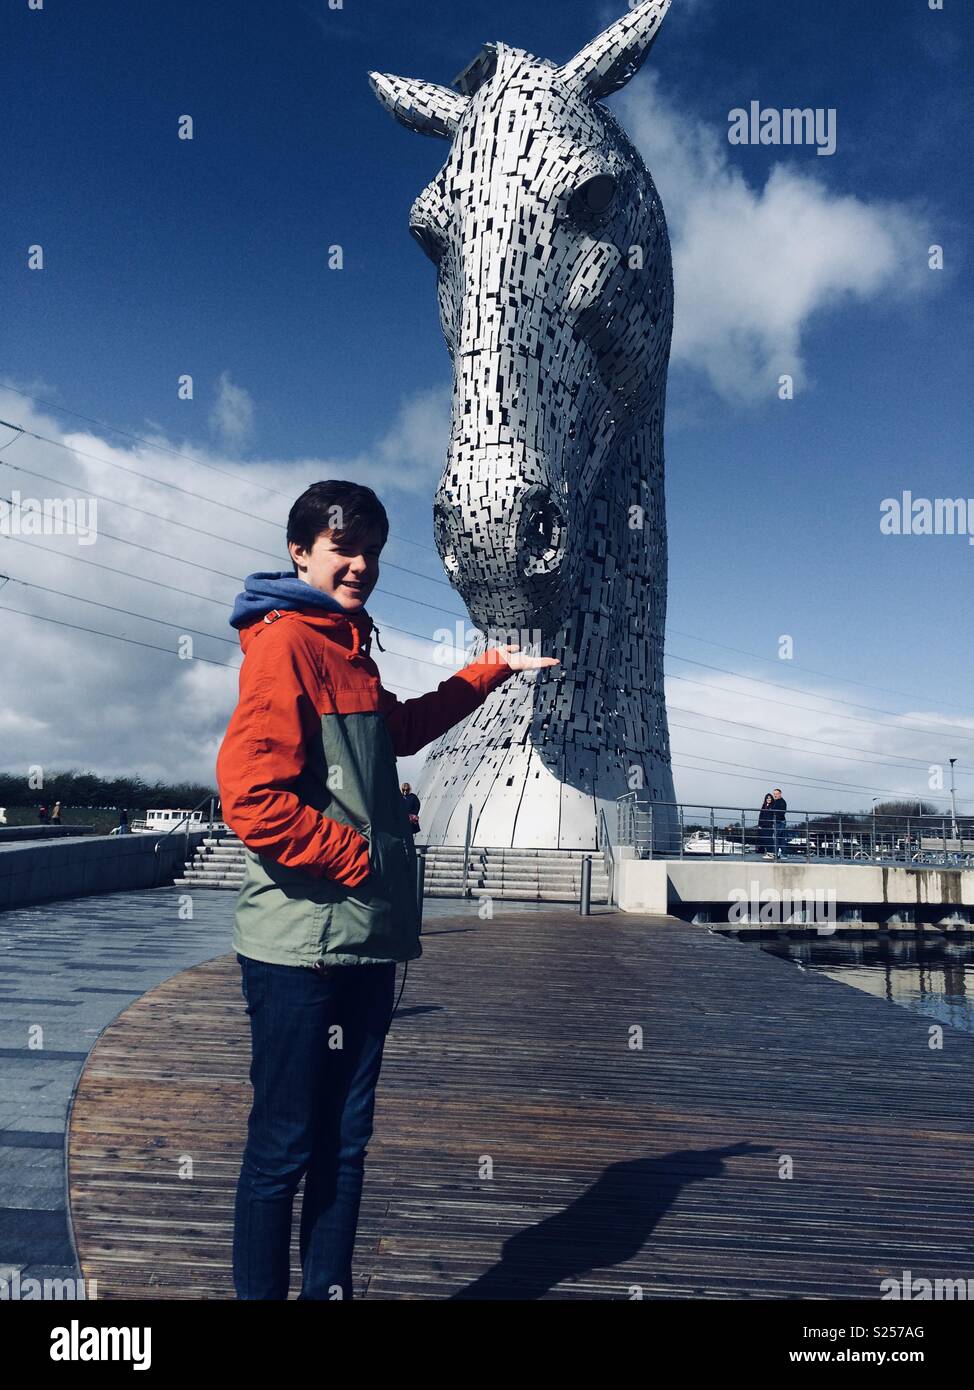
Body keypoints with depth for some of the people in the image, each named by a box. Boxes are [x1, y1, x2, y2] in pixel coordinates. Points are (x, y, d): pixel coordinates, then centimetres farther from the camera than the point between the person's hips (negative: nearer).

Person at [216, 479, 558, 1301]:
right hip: (303, 945, -8)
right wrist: (357, 862, -11)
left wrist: (492, 670, 38)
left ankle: (330, 1289, 31)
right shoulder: (284, 642, -11)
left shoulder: (347, 647, 16)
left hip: (364, 941, 9)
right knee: (284, 1149, 4)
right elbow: (252, 797, -21)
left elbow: (400, 728, 34)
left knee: (345, 1143, 16)